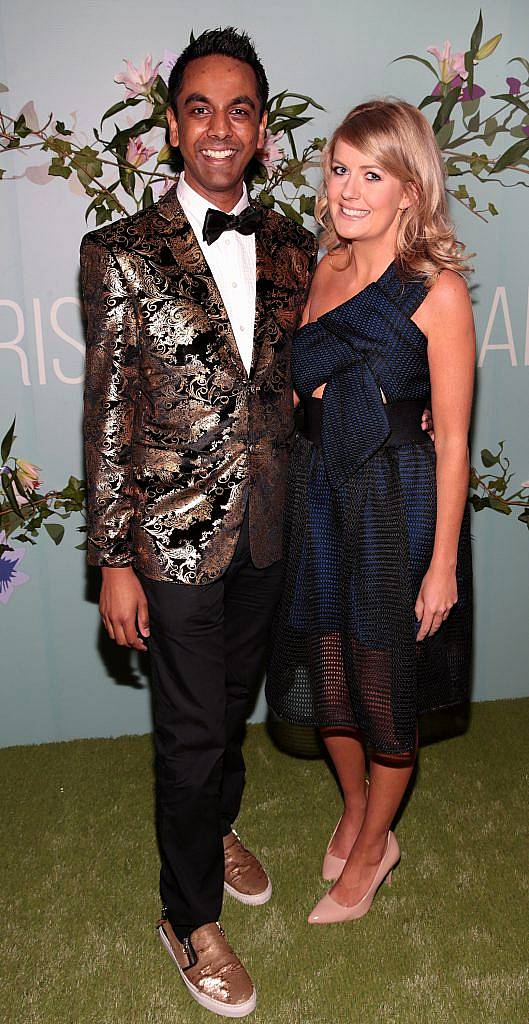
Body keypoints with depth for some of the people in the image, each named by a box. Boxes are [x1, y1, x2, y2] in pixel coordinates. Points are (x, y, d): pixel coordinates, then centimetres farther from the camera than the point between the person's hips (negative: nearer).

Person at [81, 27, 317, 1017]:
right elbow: (107, 417, -10)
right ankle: (190, 917, 32)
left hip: (268, 530, 5)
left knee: (234, 704, 23)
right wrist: (114, 561, -11)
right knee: (192, 731, 8)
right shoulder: (122, 253, -10)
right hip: (176, 537, -4)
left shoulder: (291, 247, 4)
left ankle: (216, 829, 52)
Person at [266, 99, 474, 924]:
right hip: (318, 493, 6)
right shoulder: (328, 269, 5)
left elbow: (452, 440, -13)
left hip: (397, 505, -6)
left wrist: (443, 563, -13)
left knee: (385, 688, 11)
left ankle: (372, 849, 37)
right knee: (326, 677, 18)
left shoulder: (437, 290, -14)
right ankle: (354, 810, 47)